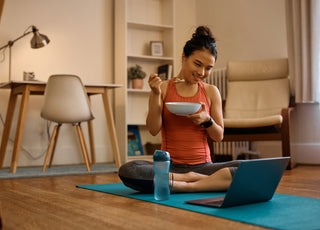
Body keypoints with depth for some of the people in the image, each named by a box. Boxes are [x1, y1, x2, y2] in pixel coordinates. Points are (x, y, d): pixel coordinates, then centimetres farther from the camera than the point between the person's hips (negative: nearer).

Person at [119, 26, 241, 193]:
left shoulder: (211, 92, 7)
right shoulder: (163, 88, 3)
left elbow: (219, 136, 8)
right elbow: (153, 130, -4)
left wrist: (207, 120, -12)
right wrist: (156, 95, -13)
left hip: (202, 165, 1)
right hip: (169, 166, -1)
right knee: (126, 171, -31)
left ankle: (183, 186, -23)